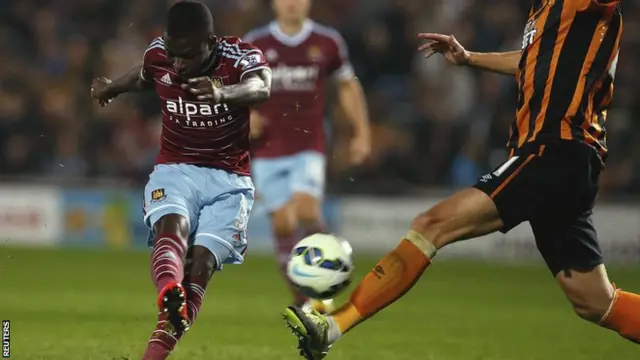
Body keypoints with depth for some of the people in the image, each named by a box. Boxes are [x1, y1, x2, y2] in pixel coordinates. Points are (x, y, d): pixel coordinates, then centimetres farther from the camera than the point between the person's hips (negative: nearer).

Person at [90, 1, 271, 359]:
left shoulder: (241, 57, -15)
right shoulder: (158, 55, -3)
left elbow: (260, 88, -40)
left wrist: (224, 93, -59)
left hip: (229, 179, -1)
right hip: (175, 170, 1)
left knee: (201, 263, -20)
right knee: (174, 225, -32)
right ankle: (170, 298, -64)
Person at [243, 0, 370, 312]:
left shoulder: (328, 43, 2)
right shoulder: (254, 45, 1)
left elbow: (348, 86, 16)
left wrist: (362, 133, 12)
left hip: (309, 148, -1)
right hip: (268, 151, 1)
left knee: (307, 210, -22)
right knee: (283, 223, -1)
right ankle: (301, 301, 11)